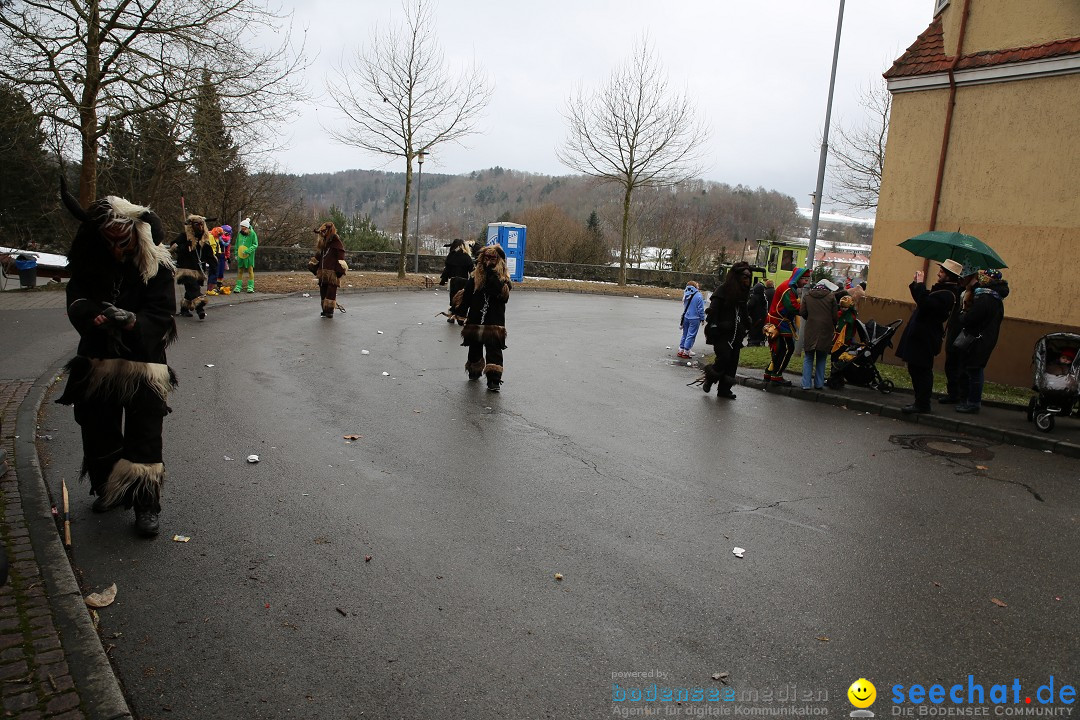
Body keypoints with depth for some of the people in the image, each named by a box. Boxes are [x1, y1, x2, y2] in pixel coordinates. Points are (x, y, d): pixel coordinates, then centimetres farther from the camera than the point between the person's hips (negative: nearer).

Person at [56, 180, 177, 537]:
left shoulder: (157, 267, -9)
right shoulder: (89, 264, 1)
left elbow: (161, 317, -13)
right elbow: (76, 303, -7)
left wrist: (132, 321, -32)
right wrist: (96, 317, -29)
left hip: (143, 364, -4)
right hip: (97, 363, 4)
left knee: (144, 437, -4)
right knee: (100, 433, 16)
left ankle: (146, 504, 7)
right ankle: (109, 489, 37)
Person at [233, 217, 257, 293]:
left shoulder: (252, 234, -6)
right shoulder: (240, 234, 9)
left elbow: (255, 244, -8)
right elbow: (237, 244, 18)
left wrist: (248, 251, -19)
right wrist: (236, 254, 12)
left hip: (249, 256, -4)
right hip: (240, 256, 5)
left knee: (250, 270, 2)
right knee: (240, 271, 6)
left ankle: (250, 287, 7)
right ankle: (238, 287, 10)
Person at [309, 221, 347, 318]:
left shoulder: (336, 243, -8)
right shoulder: (323, 243, 17)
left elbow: (341, 257, -13)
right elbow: (318, 255, 27)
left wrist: (340, 270, -18)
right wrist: (312, 263, 23)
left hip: (332, 273, -8)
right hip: (323, 273, 8)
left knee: (331, 292, -8)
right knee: (323, 292, 9)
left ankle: (330, 311, -5)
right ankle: (325, 310, 17)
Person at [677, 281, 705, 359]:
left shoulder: (686, 295, 0)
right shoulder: (698, 296, -17)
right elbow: (701, 309, -12)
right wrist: (702, 318, -2)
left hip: (686, 317, 6)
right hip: (694, 319, -6)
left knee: (685, 334, 17)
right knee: (691, 335, 2)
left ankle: (681, 350, 22)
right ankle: (686, 352, 4)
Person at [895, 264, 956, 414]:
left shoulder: (946, 294, -17)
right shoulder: (940, 290, 15)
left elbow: (925, 303, -30)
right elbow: (922, 299, 23)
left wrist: (920, 284, -20)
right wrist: (916, 283, 10)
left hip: (926, 339, -10)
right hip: (921, 336, 10)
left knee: (922, 371, -5)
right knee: (915, 369, 15)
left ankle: (922, 404, 2)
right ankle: (920, 402, 24)